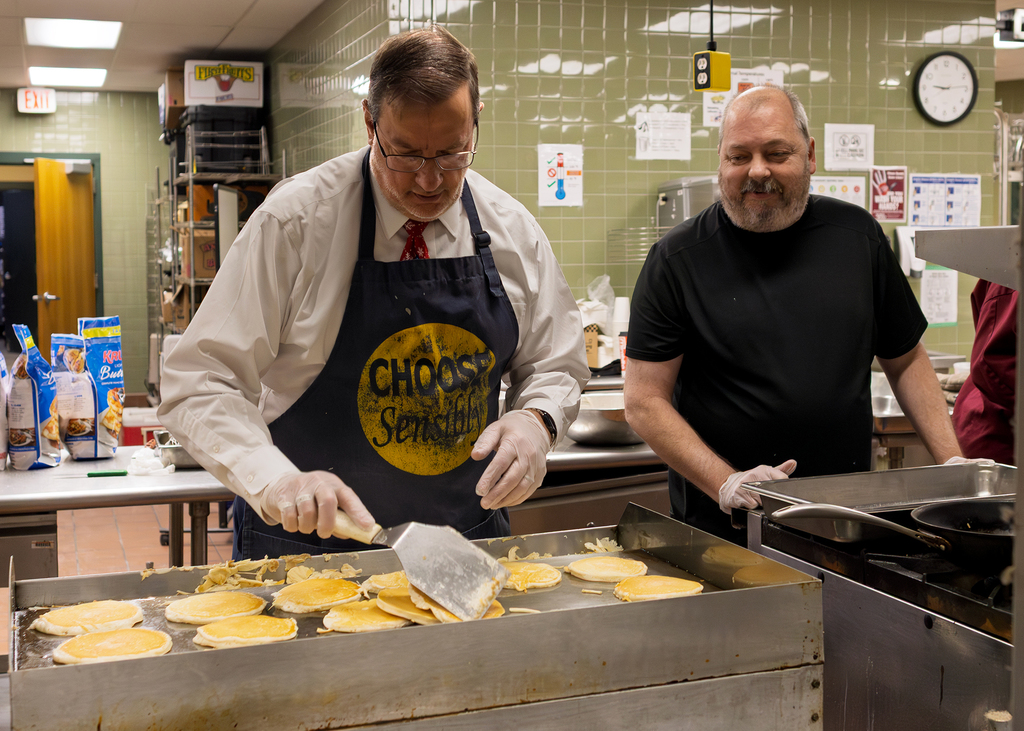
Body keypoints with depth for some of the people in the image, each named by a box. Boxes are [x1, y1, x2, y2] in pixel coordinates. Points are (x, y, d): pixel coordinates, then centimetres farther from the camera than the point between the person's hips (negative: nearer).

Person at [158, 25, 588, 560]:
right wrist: (275, 480, -30)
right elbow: (200, 381, -14)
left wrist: (533, 422, -12)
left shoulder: (514, 232, -2)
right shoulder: (293, 220, -14)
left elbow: (555, 366, 10)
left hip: (469, 537, 3)